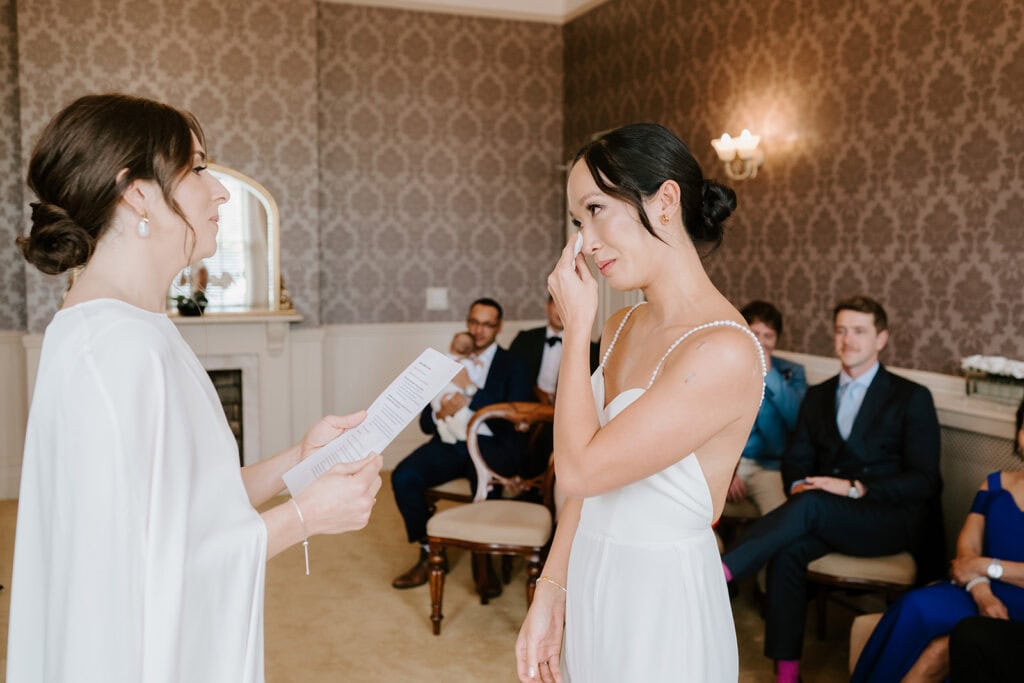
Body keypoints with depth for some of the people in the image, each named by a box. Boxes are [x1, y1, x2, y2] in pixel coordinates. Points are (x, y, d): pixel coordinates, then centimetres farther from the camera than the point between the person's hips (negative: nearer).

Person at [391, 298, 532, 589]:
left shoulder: (513, 366, 7)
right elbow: (425, 422, 15)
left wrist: (471, 392, -15)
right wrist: (440, 413, -9)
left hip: (492, 444, -4)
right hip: (450, 443, 4)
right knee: (403, 477, -22)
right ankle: (429, 554, -4)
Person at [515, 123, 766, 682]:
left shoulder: (725, 352, -24)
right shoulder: (621, 327, 2)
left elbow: (579, 470, -23)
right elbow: (585, 482, 6)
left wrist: (575, 327, -16)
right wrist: (550, 593, 3)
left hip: (659, 601, -7)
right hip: (590, 589, 7)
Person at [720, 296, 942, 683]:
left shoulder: (911, 398, 2)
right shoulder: (817, 396, 16)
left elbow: (923, 481, -6)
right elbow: (796, 460, 13)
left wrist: (855, 489, -19)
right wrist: (798, 485, -12)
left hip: (893, 520, -4)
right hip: (825, 517, 4)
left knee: (810, 505, -34)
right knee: (787, 550, -30)